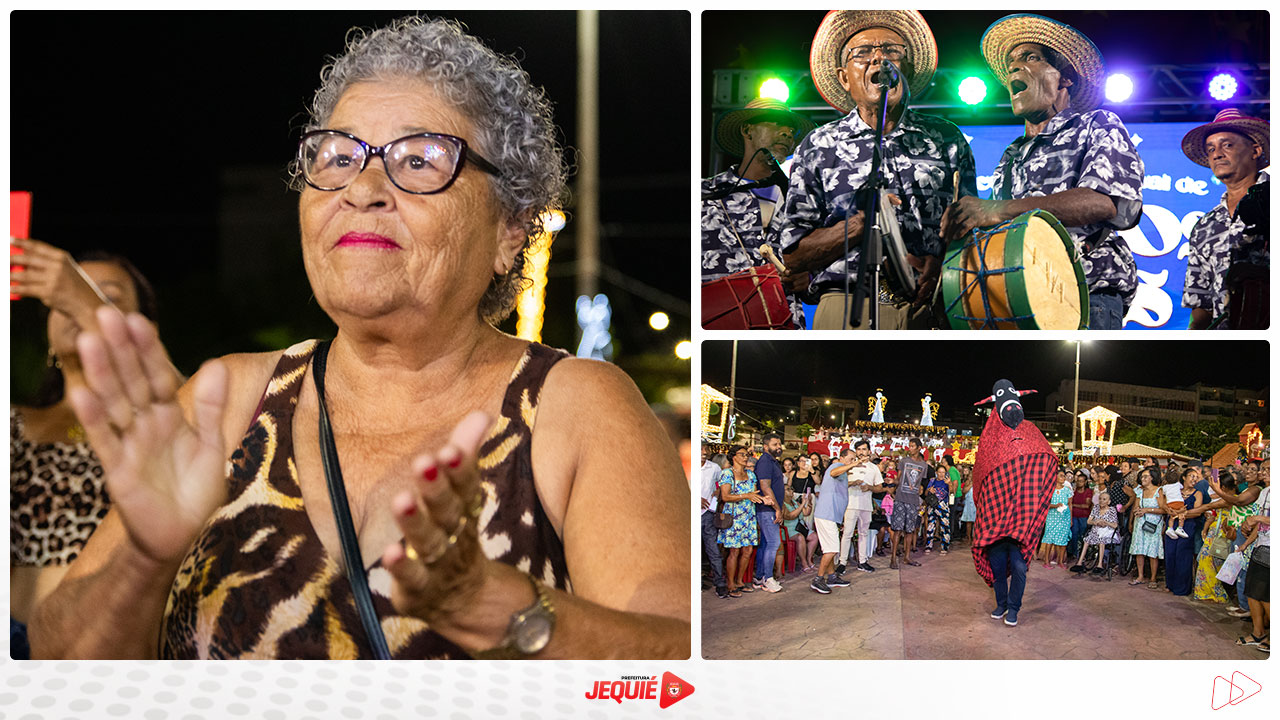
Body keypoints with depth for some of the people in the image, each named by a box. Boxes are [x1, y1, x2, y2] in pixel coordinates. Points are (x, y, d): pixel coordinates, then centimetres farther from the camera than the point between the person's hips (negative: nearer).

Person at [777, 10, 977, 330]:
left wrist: (942, 264, -4)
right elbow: (793, 255, 5)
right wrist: (859, 224, -9)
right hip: (849, 311, -1)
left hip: (932, 310, 2)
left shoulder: (946, 139, 16)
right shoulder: (819, 147, 10)